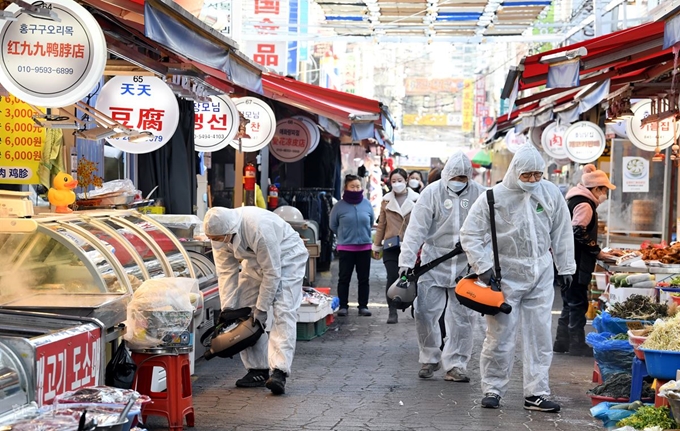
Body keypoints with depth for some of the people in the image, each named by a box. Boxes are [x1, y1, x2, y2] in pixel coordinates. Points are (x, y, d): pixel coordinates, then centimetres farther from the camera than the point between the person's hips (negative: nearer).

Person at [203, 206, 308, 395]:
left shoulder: (259, 229, -41)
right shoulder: (220, 233, -19)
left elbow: (272, 272, -31)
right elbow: (226, 272, -11)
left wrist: (262, 308, -24)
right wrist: (228, 309, -15)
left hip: (286, 258, -7)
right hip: (256, 261, 7)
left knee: (283, 313, -21)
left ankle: (279, 372, -30)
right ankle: (258, 370, 6)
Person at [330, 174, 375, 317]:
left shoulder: (367, 204, -1)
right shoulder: (339, 206, -7)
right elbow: (333, 226, 6)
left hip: (364, 247, 2)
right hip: (345, 247, -2)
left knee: (364, 278, 8)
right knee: (344, 278, 3)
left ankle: (363, 306, 16)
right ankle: (343, 306, 12)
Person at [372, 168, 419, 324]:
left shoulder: (416, 199, 2)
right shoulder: (386, 200, 8)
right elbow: (381, 224, 12)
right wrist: (377, 245, 13)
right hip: (391, 245, 1)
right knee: (392, 278, -6)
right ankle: (392, 311, -1)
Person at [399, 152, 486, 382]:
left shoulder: (479, 194, 0)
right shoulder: (432, 192, -6)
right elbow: (416, 228, -8)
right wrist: (407, 260, -15)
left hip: (465, 266, 1)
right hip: (433, 264, -1)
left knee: (462, 317, 4)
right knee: (425, 312, -3)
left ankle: (455, 365, 14)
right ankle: (430, 359, 17)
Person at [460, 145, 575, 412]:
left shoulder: (551, 194, 2)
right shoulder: (494, 197, -9)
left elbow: (562, 233, 12)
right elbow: (470, 234, -5)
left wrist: (565, 268, 11)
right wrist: (483, 267, -12)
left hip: (541, 276, 4)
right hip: (507, 276, -3)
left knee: (540, 337, 5)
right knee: (501, 337, 1)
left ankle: (536, 394, 13)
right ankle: (493, 390, 15)